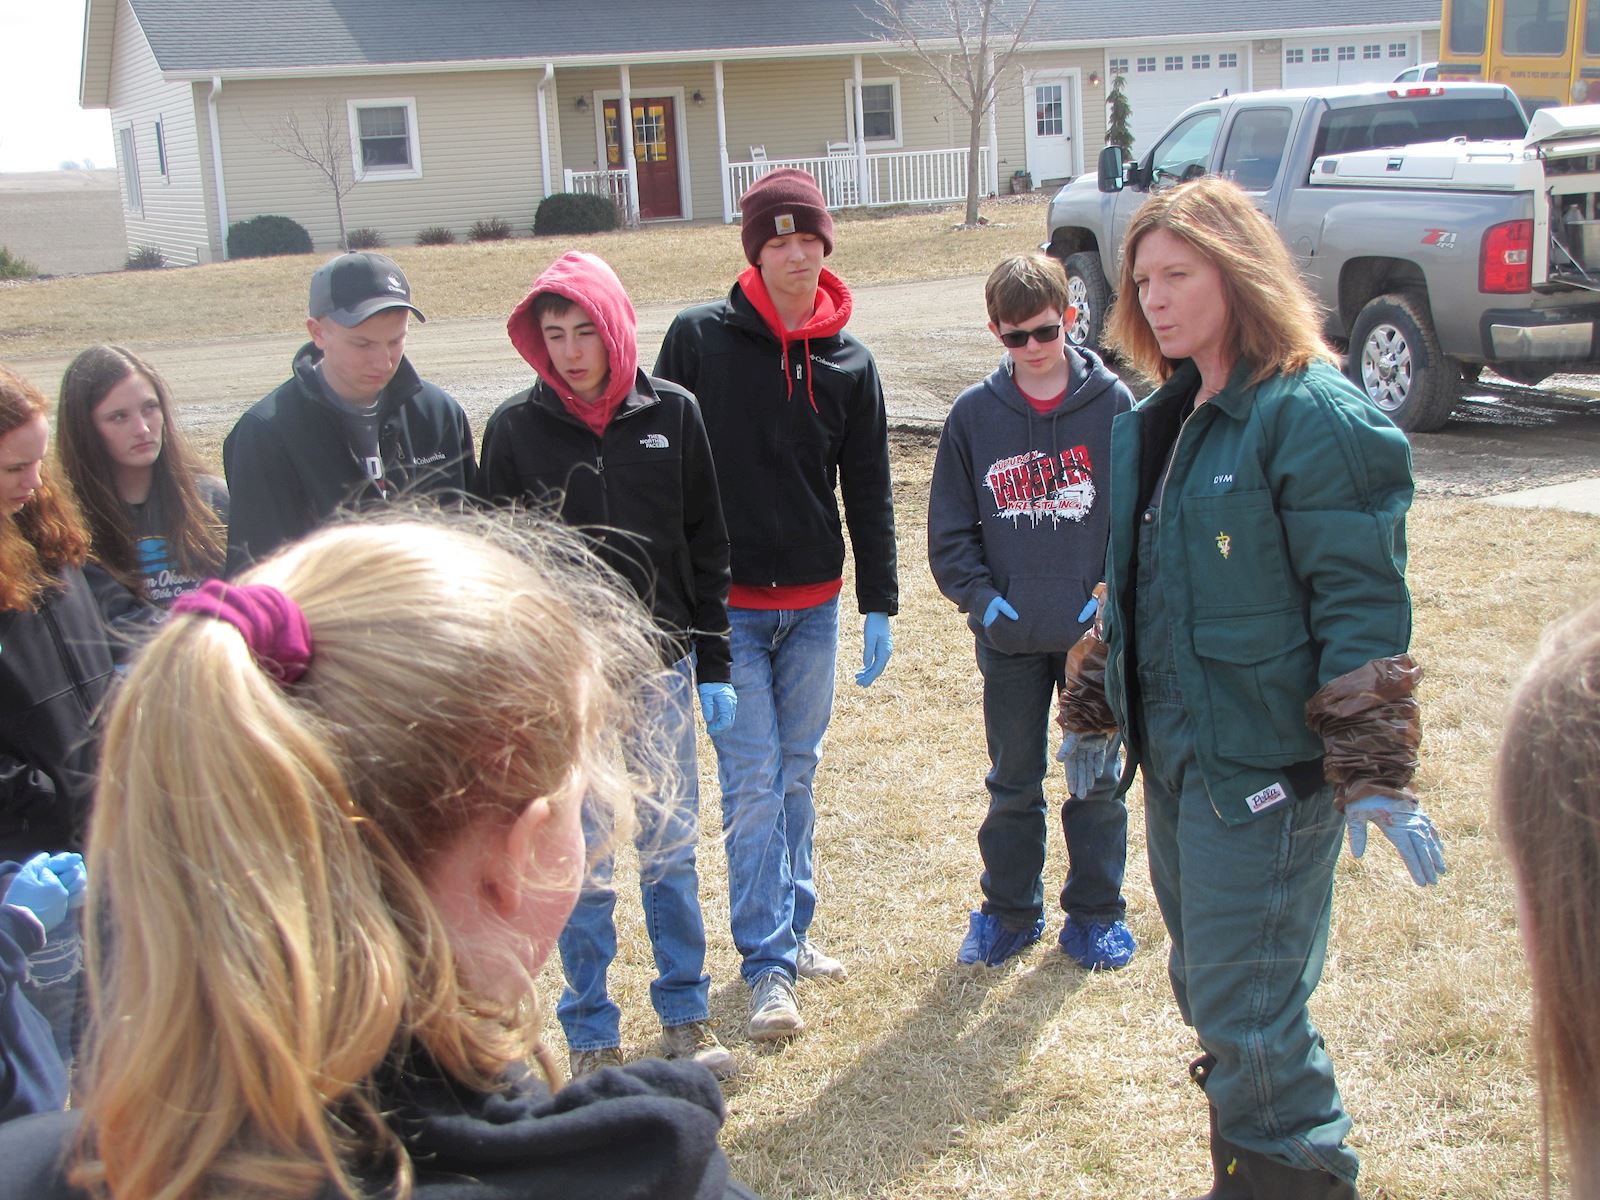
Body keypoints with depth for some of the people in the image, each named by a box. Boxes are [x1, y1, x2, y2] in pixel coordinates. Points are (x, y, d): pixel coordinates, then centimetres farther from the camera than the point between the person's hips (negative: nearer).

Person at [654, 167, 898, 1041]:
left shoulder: (849, 363, 5)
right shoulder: (699, 339, -4)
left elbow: (869, 492, 9)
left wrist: (879, 604, 5)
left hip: (815, 607, 3)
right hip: (725, 606, -3)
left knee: (798, 776, 13)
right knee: (752, 784, -4)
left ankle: (793, 928, 27)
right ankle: (768, 964, 3)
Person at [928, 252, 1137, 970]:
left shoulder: (1113, 405, -4)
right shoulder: (973, 414, -1)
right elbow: (949, 530, 3)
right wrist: (981, 598, -7)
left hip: (1094, 635, -1)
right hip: (1008, 638, 1)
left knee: (1098, 781, 11)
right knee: (1012, 784, 13)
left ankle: (1095, 913, 26)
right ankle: (1009, 912, 27)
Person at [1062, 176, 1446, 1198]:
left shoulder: (1314, 414, -14)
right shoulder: (1157, 421, 12)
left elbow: (1363, 603, -18)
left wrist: (1376, 776, -21)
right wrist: (1097, 714, 25)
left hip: (1266, 768, -8)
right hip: (1175, 760, 9)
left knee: (1249, 1015, -4)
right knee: (1208, 994, 18)